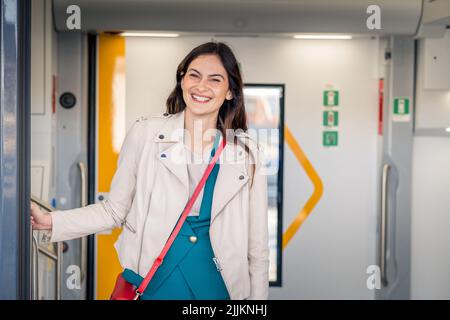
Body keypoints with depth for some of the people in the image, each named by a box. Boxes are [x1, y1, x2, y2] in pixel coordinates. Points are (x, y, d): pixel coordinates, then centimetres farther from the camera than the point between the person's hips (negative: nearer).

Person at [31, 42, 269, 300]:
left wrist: (258, 296, 1)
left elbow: (257, 246, 2)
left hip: (212, 283, 1)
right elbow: (115, 210, -1)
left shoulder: (248, 153, -2)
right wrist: (50, 222, -11)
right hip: (150, 281, 0)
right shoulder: (144, 134, -5)